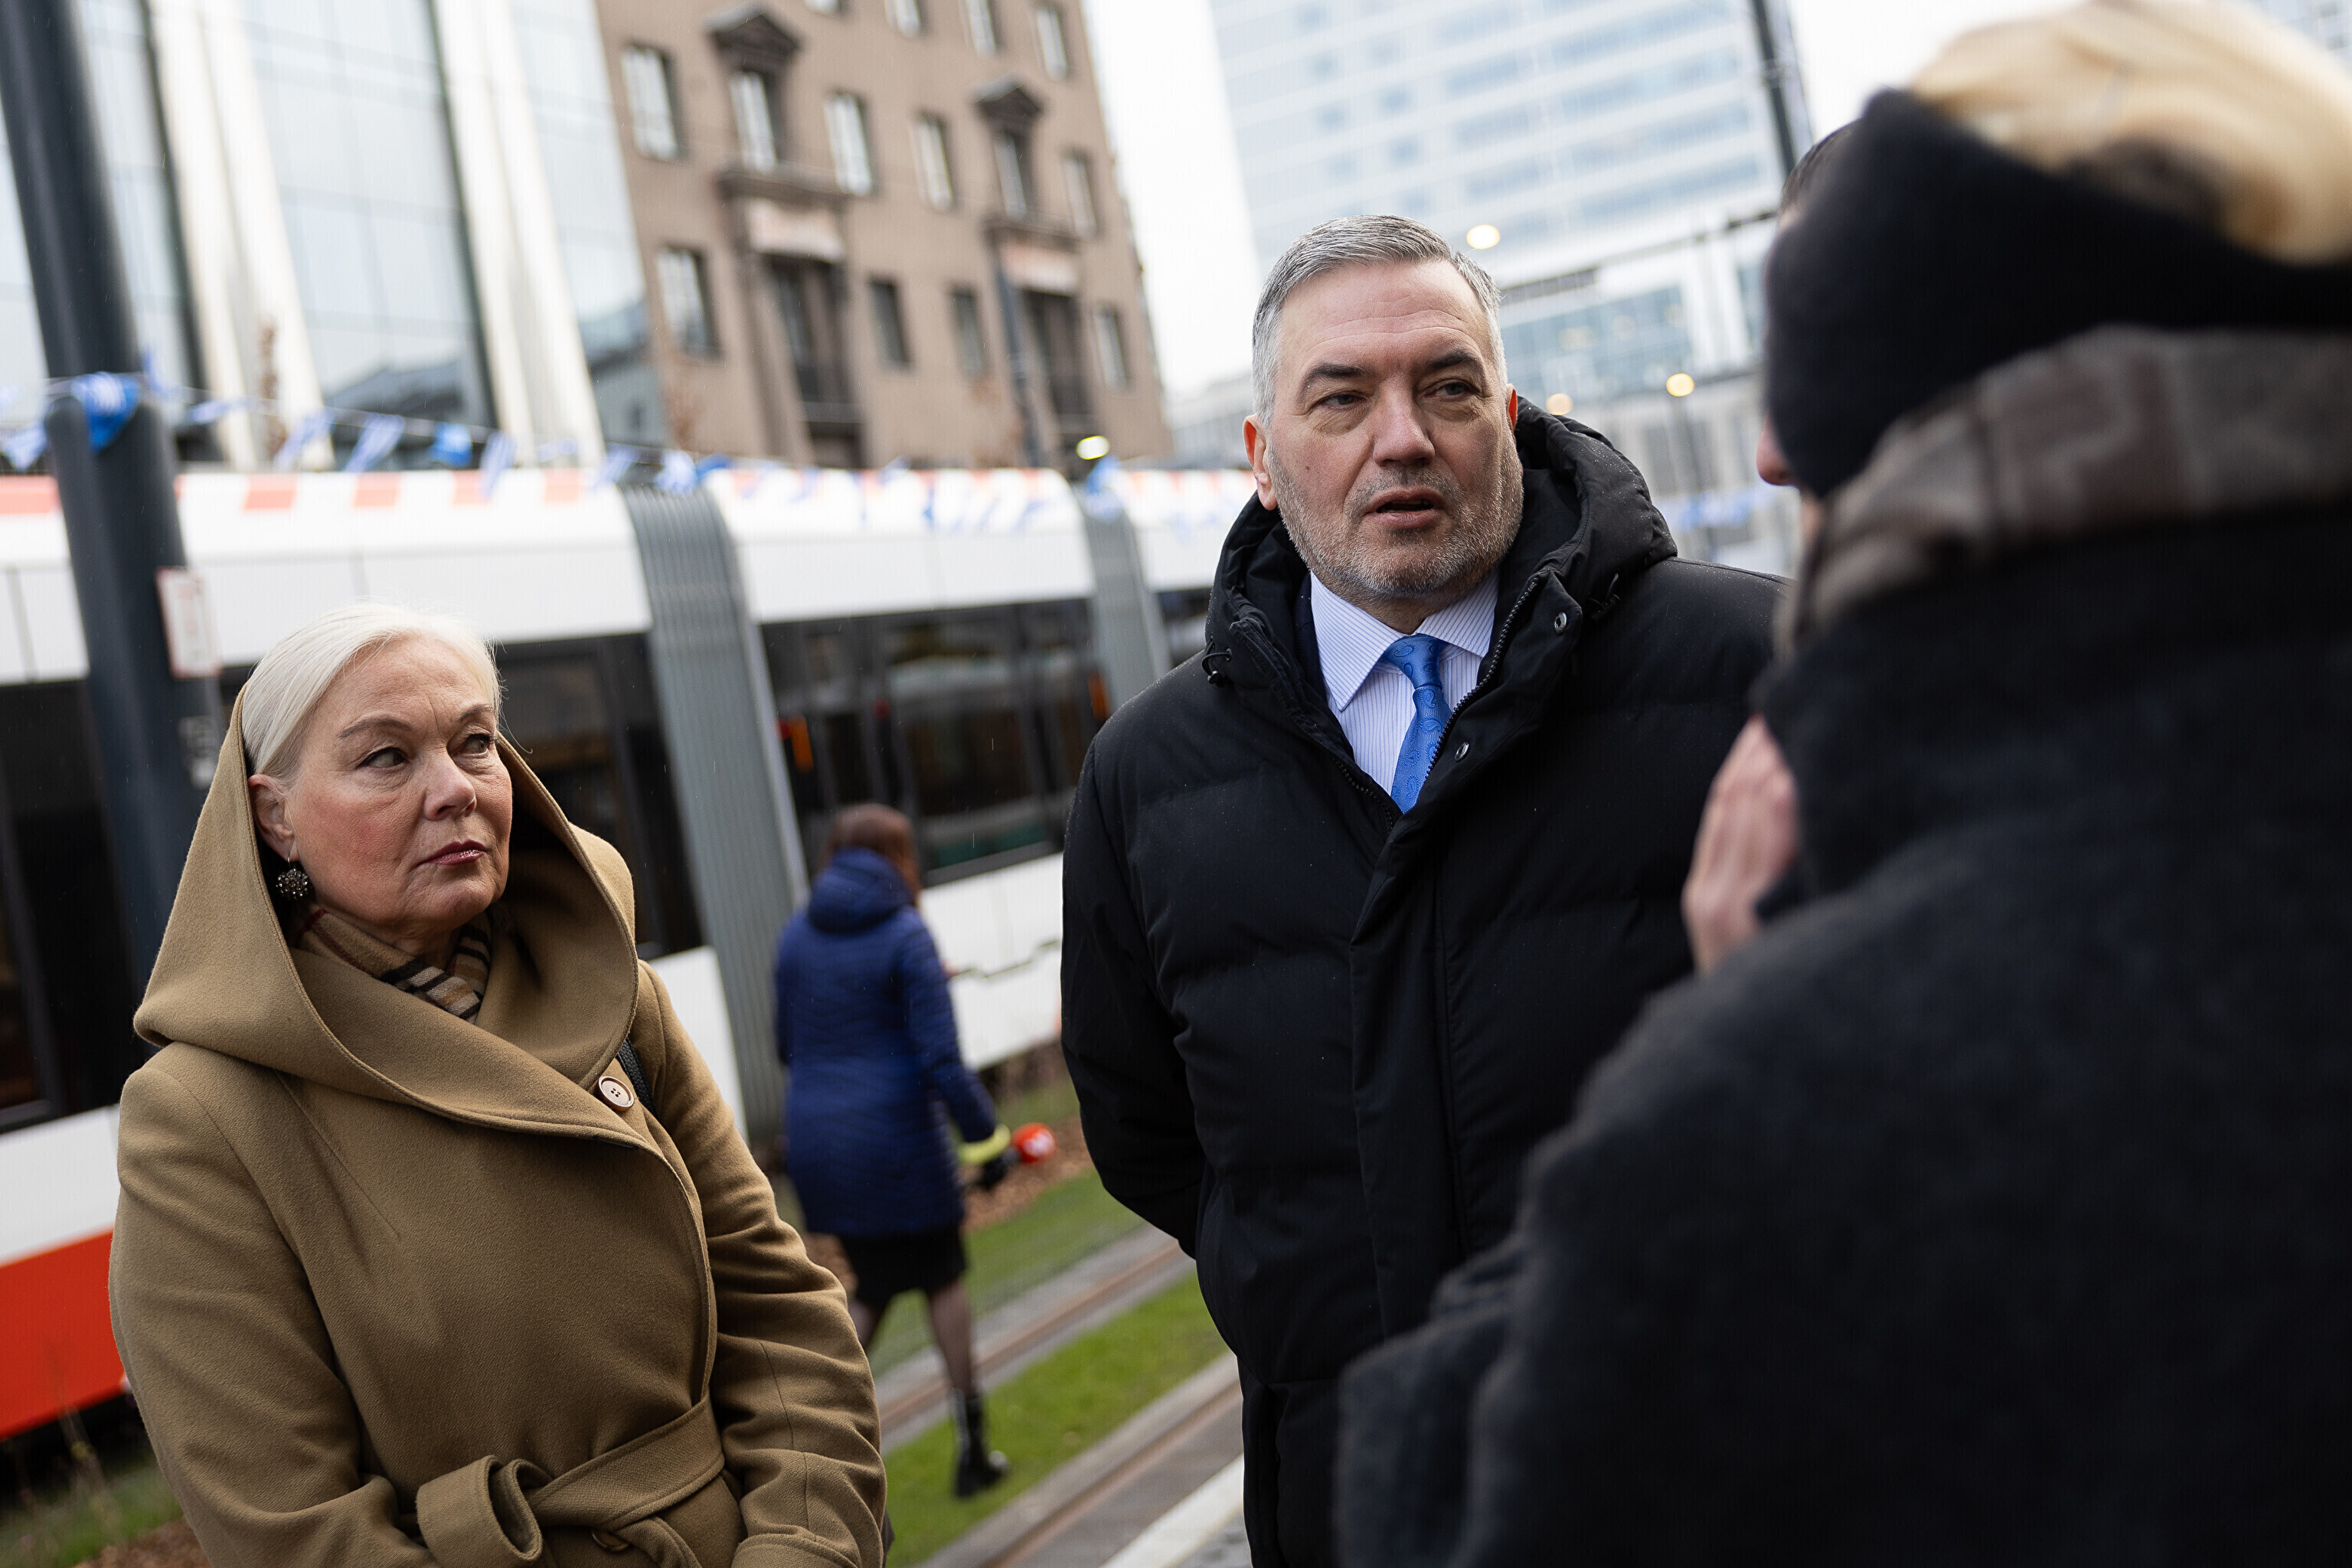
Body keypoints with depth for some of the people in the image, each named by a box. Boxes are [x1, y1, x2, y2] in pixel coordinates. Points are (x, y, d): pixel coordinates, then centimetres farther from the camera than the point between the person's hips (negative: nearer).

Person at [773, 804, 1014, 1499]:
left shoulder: (795, 937, 5)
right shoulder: (905, 935, -12)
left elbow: (788, 1049, 13)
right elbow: (941, 1060, -16)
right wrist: (986, 1139, -8)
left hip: (814, 1140, 5)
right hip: (894, 1138, -5)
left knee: (872, 1289, 19)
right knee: (942, 1276, 15)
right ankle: (971, 1446, 25)